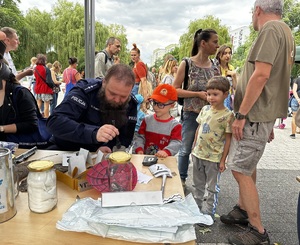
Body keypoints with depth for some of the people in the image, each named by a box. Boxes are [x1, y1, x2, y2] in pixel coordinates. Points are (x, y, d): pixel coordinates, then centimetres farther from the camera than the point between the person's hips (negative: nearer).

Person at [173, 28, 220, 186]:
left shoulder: (215, 67, 5)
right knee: (186, 149, 10)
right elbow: (175, 90, -11)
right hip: (191, 114, -4)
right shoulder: (186, 64, -8)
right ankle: (181, 179, 29)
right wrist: (198, 94, -19)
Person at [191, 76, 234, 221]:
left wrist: (223, 160, -13)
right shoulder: (205, 109, 2)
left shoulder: (228, 115, -14)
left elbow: (228, 139, -12)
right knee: (198, 184, 21)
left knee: (212, 187, 10)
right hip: (198, 154, 6)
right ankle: (196, 206, 38)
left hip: (214, 157, -6)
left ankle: (209, 212, 24)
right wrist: (194, 148, 13)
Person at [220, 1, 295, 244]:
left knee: (240, 169, -6)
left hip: (256, 114, -10)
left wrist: (241, 114, -20)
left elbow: (261, 75, -23)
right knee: (247, 166, 18)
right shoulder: (285, 31, 18)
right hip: (263, 112, 10)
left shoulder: (271, 29, -12)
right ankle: (242, 210, 33)